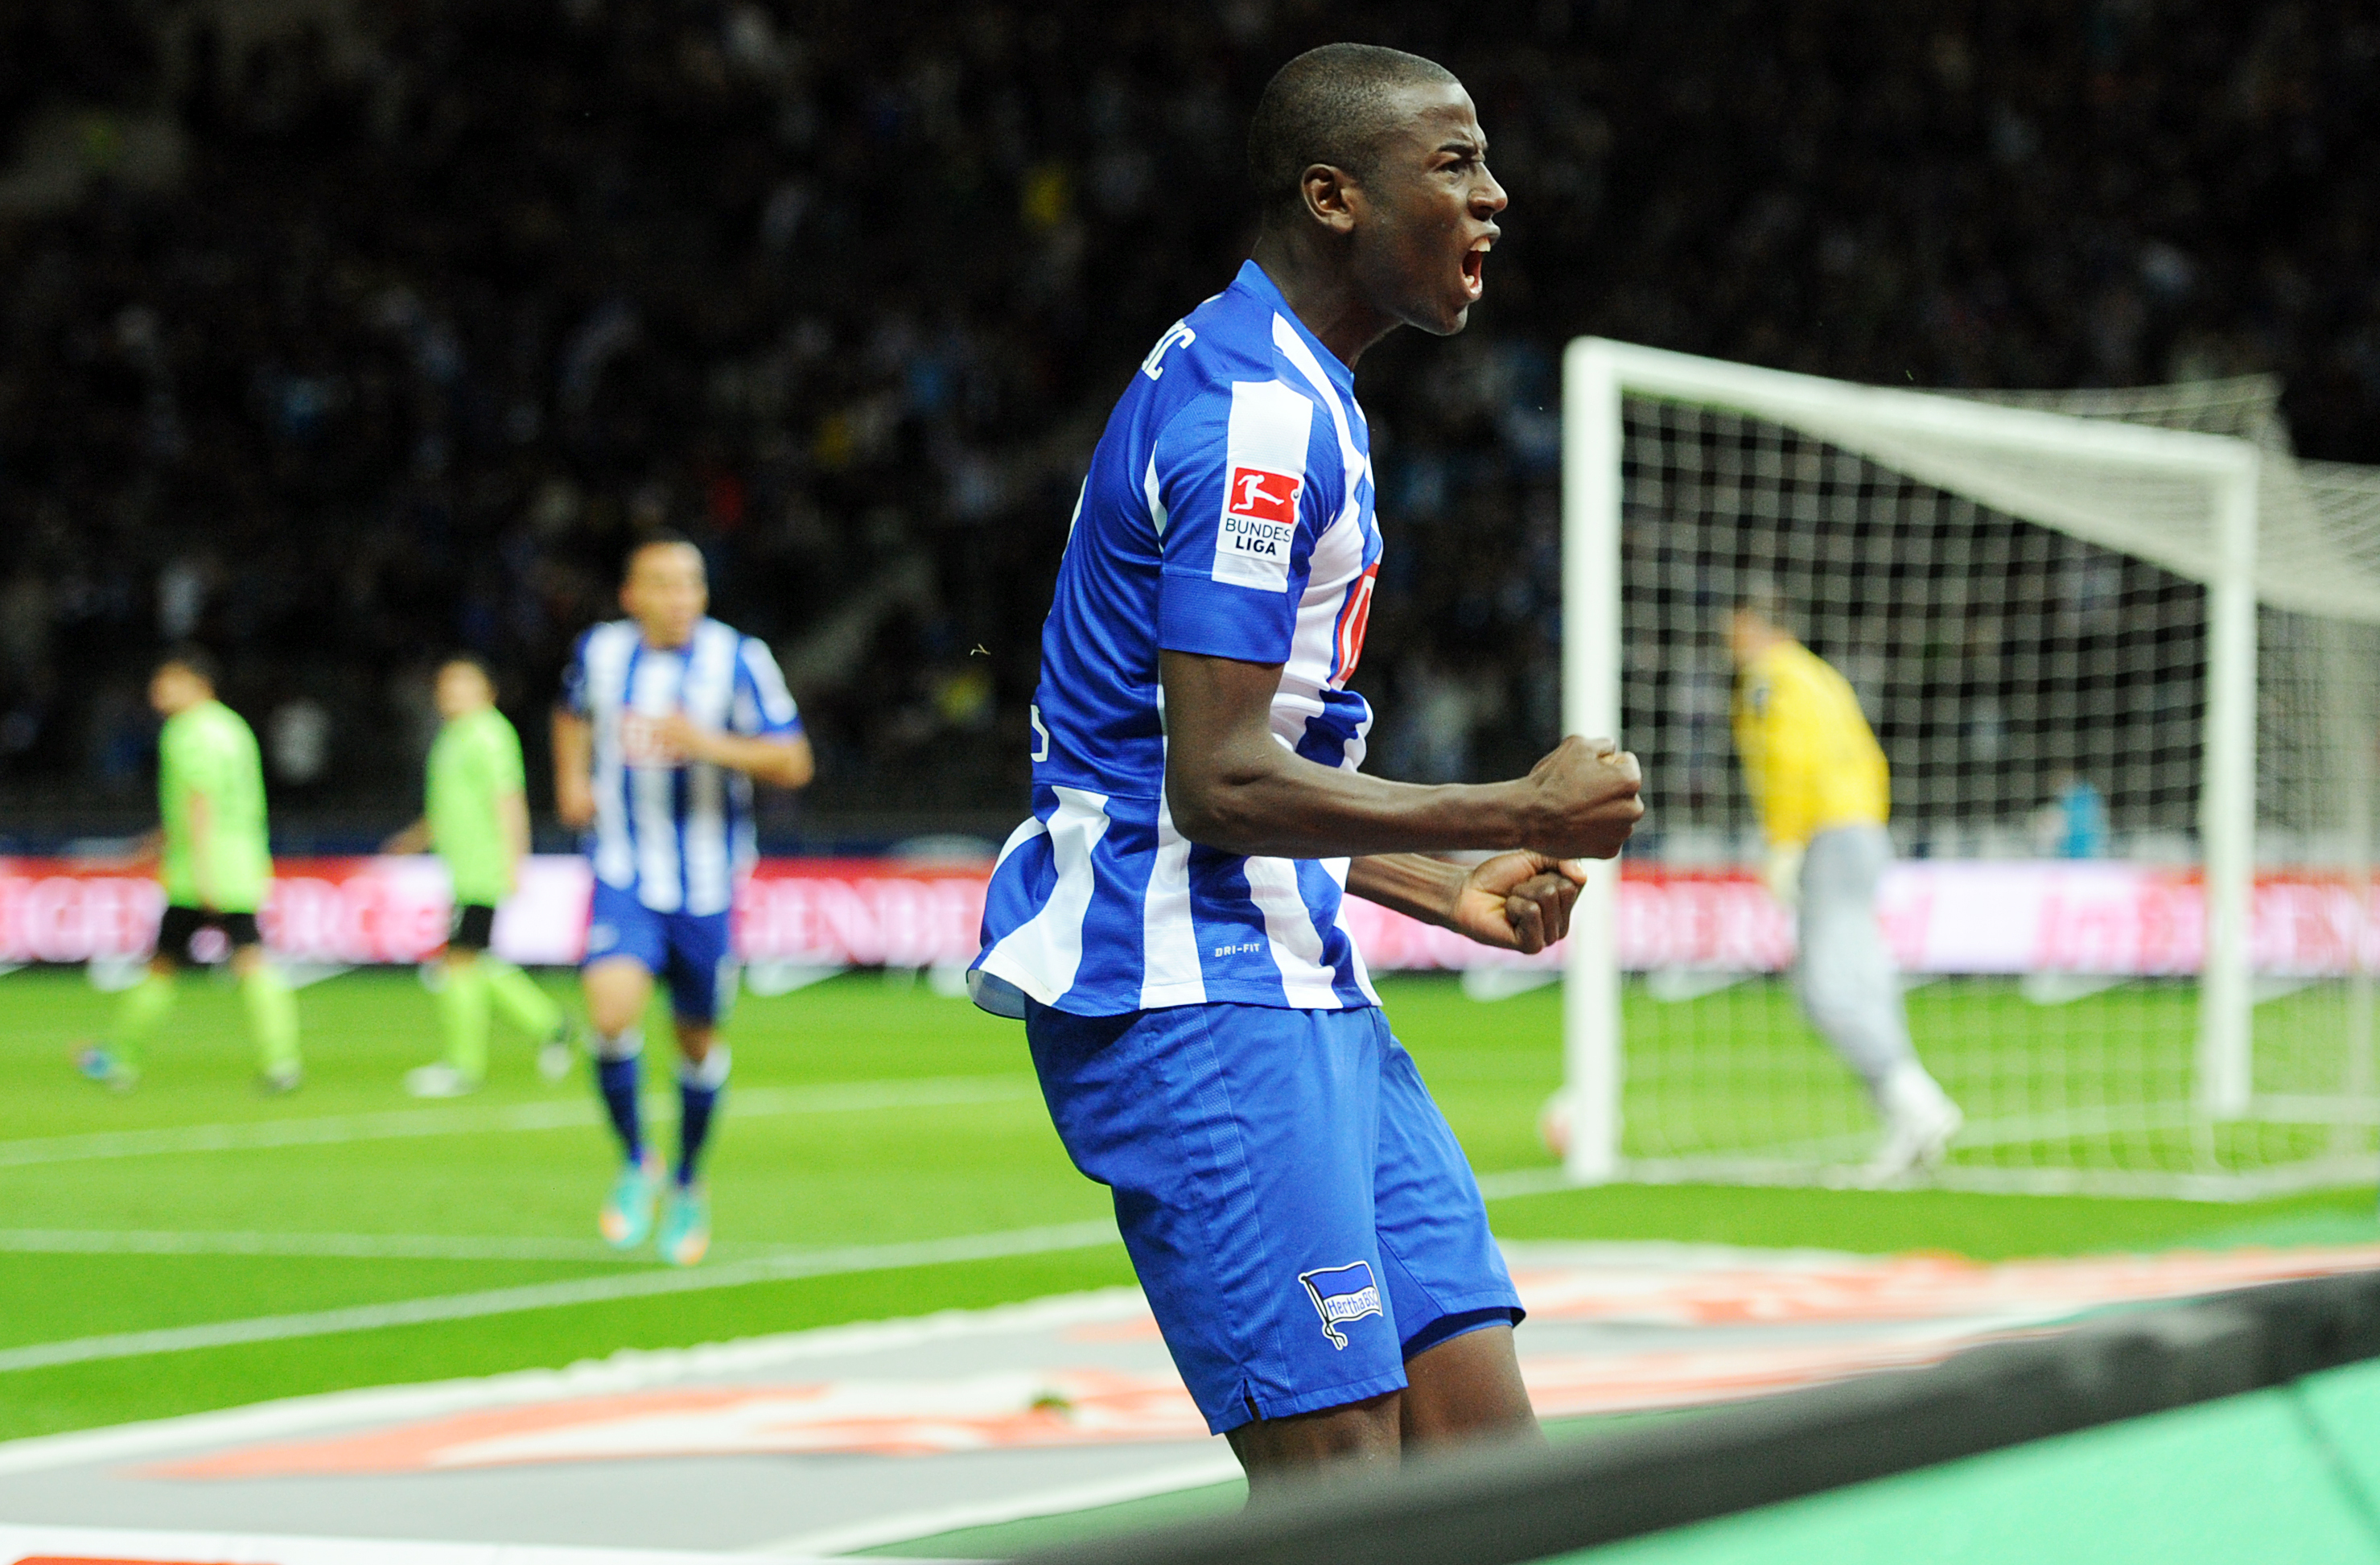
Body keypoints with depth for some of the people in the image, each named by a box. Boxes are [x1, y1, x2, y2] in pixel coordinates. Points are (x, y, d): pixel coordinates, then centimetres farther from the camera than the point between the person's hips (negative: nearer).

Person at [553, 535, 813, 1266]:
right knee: (611, 1012, -22)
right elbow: (573, 712, 23)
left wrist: (711, 744, -26)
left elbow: (793, 762, -12)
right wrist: (571, 779, 7)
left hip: (706, 884, 0)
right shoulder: (599, 652, -1)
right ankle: (635, 1162, 1)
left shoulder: (739, 661, -9)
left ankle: (688, 1184, 34)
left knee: (699, 1039, 10)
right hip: (624, 876, 0)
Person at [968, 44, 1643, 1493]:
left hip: (1302, 990, 10)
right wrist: (1518, 812, -14)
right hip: (1195, 999, -10)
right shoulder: (1256, 417, -15)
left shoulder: (1295, 400, 19)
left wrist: (1449, 891, 19)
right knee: (1338, 1486, -12)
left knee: (1484, 1447, 3)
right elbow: (1218, 784, -21)